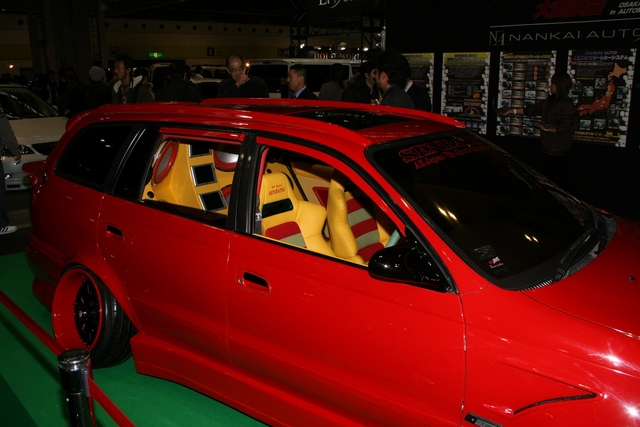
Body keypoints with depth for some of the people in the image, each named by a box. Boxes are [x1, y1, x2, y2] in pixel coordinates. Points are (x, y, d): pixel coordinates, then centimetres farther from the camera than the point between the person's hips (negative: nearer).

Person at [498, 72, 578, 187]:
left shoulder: (568, 107, -17)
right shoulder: (550, 101, 11)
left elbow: (564, 129, -19)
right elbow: (533, 109, 15)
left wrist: (546, 129, -21)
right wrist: (513, 111, 12)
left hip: (558, 152, -9)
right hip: (548, 148, 9)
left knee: (558, 181, -2)